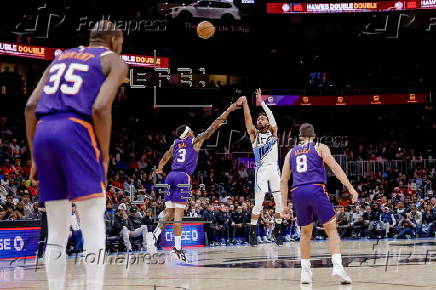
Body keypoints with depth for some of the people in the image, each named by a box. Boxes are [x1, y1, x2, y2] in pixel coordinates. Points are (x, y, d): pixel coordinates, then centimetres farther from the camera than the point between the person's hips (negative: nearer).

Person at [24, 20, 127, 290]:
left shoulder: (60, 58, 28)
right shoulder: (114, 61, 12)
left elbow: (31, 106, 17)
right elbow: (101, 107, -7)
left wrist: (35, 157, 19)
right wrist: (104, 154, 1)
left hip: (43, 133, 6)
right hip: (75, 131, -6)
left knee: (57, 229, 10)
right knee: (94, 224, -3)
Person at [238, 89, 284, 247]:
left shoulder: (273, 133, 9)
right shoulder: (254, 135, 9)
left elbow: (272, 118, -8)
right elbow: (248, 119, -6)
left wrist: (261, 102, -16)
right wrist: (244, 103, -20)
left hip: (274, 170, 1)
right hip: (261, 170, -1)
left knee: (280, 202, -1)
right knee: (258, 203, -7)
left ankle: (277, 231, 12)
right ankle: (252, 232, 4)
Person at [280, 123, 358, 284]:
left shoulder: (291, 153, 23)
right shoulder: (320, 147, 13)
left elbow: (283, 181, 19)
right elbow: (335, 168, -1)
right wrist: (350, 188, -4)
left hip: (298, 193, 3)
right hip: (316, 190, -3)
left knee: (306, 232, 19)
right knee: (331, 229, -1)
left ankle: (305, 271, 15)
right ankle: (337, 265, -19)